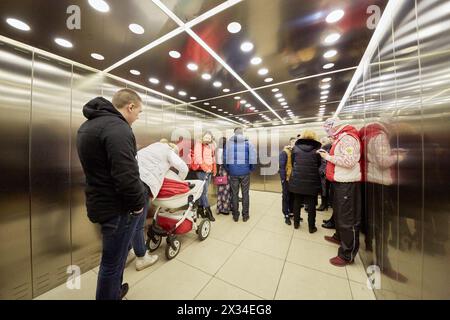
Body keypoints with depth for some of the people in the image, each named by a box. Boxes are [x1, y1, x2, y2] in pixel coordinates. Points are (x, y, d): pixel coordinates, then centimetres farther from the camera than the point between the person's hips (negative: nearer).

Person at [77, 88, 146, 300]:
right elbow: (126, 176, -30)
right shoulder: (118, 128, -22)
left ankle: (114, 291, 48)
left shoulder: (87, 125, 12)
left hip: (100, 201, 10)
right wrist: (138, 203, -14)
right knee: (113, 262, 10)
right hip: (118, 207, -10)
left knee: (114, 257, 28)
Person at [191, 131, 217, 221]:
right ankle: (208, 211, 4)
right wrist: (205, 168, -16)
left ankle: (200, 208, 25)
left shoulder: (211, 146, 16)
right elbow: (198, 157, -12)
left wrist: (214, 169, 11)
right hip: (201, 170, -6)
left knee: (203, 190, 12)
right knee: (204, 191, -5)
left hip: (209, 170, 6)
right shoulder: (199, 144, -4)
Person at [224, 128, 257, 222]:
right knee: (245, 194, 11)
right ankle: (245, 215, 20)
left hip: (233, 172, 1)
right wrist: (252, 168, 4)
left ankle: (235, 215, 21)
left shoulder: (229, 142, 1)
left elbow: (225, 156, -2)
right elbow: (253, 156, -8)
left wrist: (227, 169, 7)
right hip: (245, 172, 0)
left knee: (234, 194, 12)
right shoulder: (248, 142, -1)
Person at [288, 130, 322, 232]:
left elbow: (292, 162, 4)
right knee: (311, 204, 10)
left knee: (297, 202, 14)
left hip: (297, 179, 1)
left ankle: (296, 223, 25)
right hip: (312, 180, -1)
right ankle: (311, 227, 21)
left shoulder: (296, 148, -1)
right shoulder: (316, 148, -3)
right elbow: (319, 164, 6)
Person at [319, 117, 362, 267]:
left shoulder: (347, 138, -16)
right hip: (340, 182, 10)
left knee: (348, 218, -1)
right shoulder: (341, 138, 15)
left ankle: (347, 255, 12)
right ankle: (339, 237, 43)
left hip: (347, 183, -10)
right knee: (338, 212, 24)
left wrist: (328, 157, -18)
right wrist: (327, 155, 4)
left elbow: (349, 161, -26)